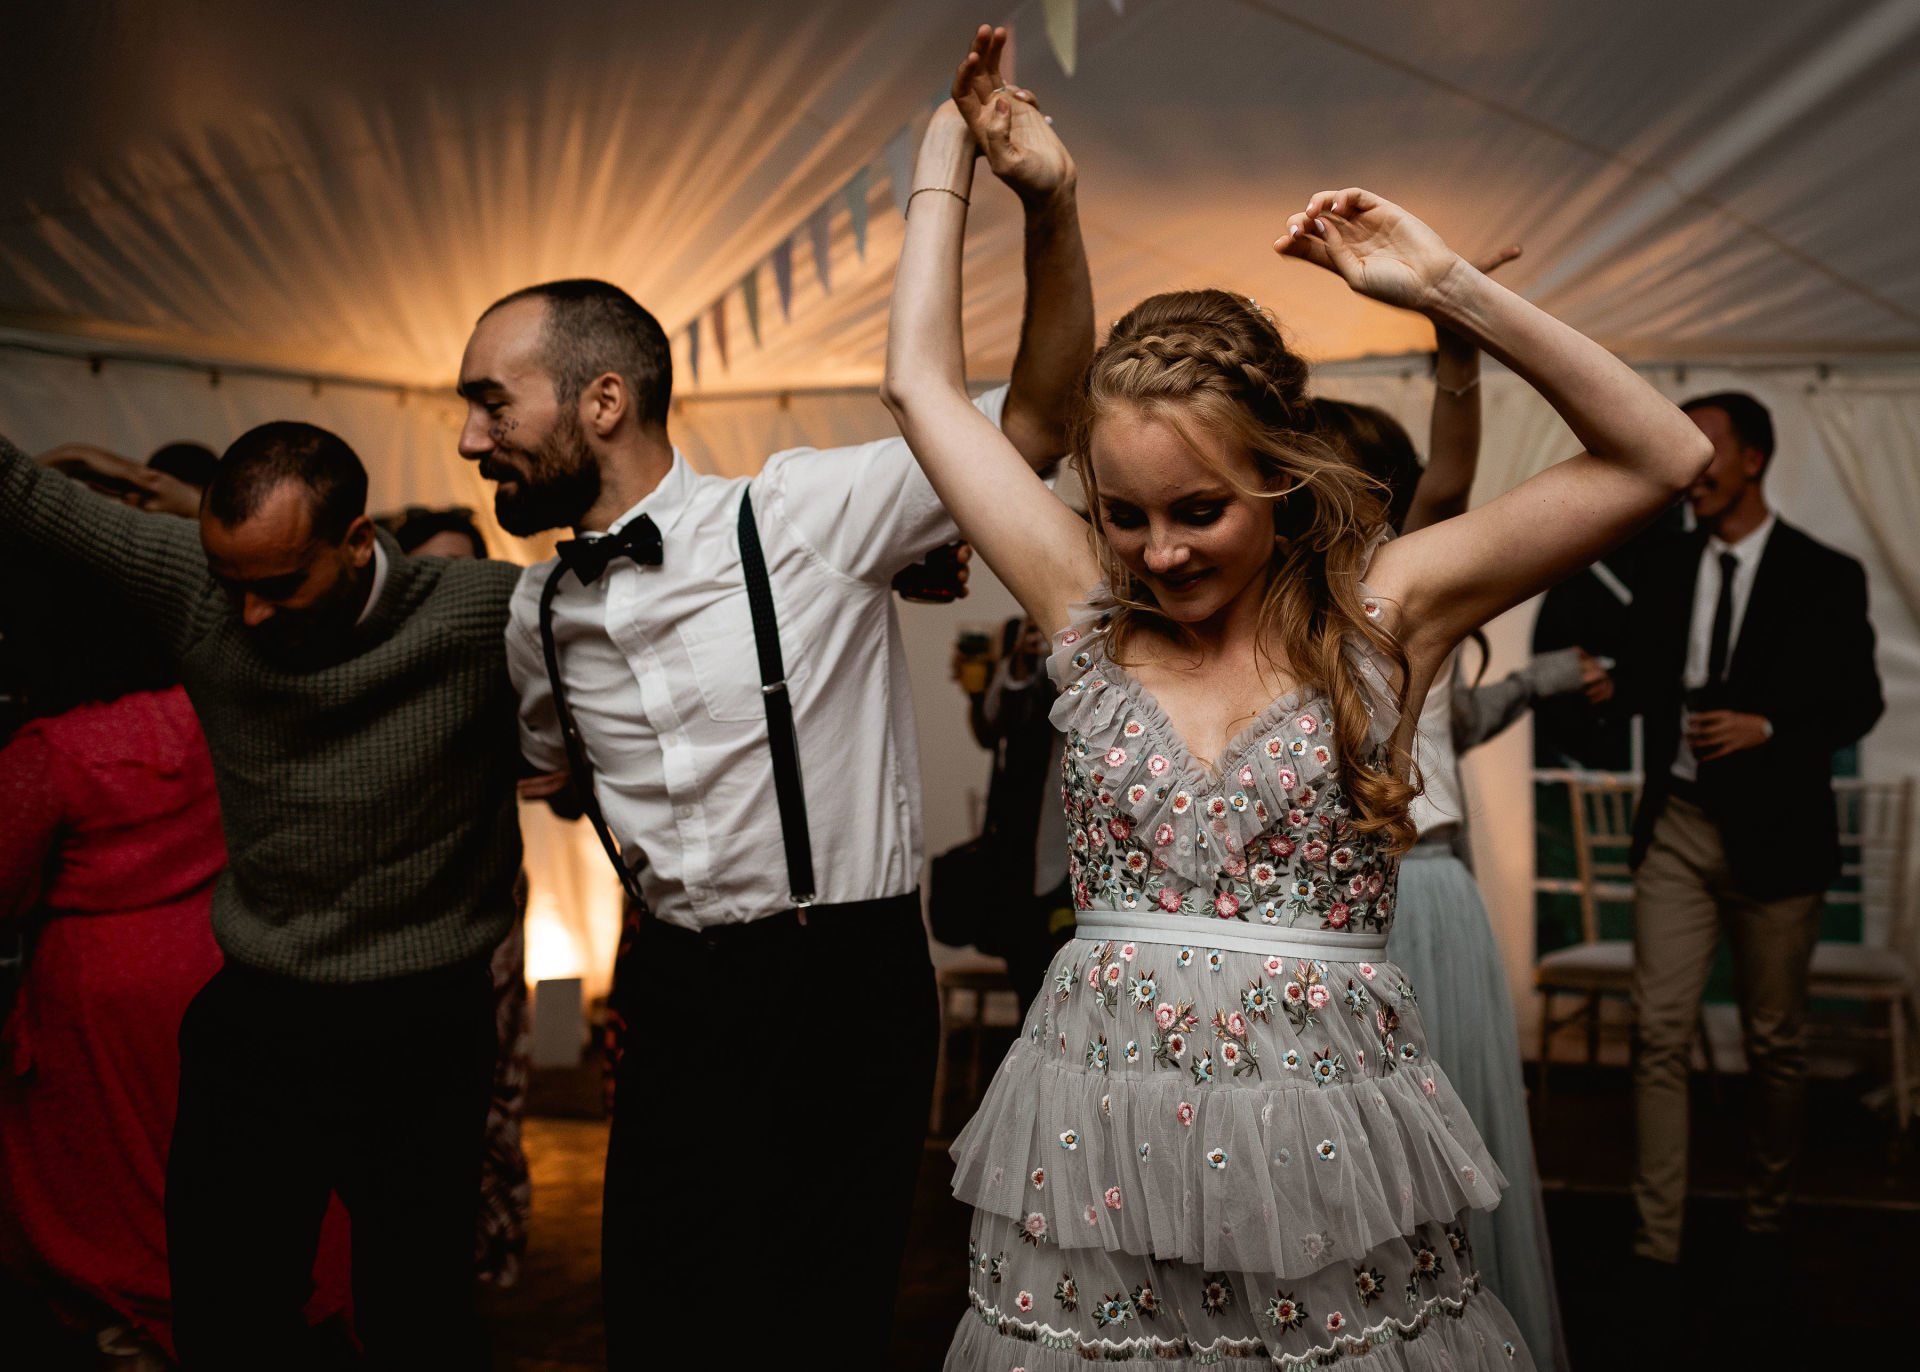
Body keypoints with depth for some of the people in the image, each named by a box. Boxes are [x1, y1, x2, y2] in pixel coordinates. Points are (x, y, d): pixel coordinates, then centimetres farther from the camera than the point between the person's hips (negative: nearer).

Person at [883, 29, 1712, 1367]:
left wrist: (1452, 290, -12)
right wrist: (955, 149, 14)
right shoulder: (1091, 612, 3)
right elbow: (925, 384, 8)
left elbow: (1661, 456, -7)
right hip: (1100, 1150, 2)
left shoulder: (1378, 612, -2)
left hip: (1325, 1157, -1)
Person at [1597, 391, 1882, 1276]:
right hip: (1678, 827, 2)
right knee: (1660, 1035, -3)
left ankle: (1768, 1216, 30)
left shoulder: (1824, 577, -2)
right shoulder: (1664, 569, 9)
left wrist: (1767, 728, -18)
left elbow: (1859, 702, -2)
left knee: (1774, 1041, 10)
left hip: (1774, 833, -2)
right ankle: (1655, 1245, 1)